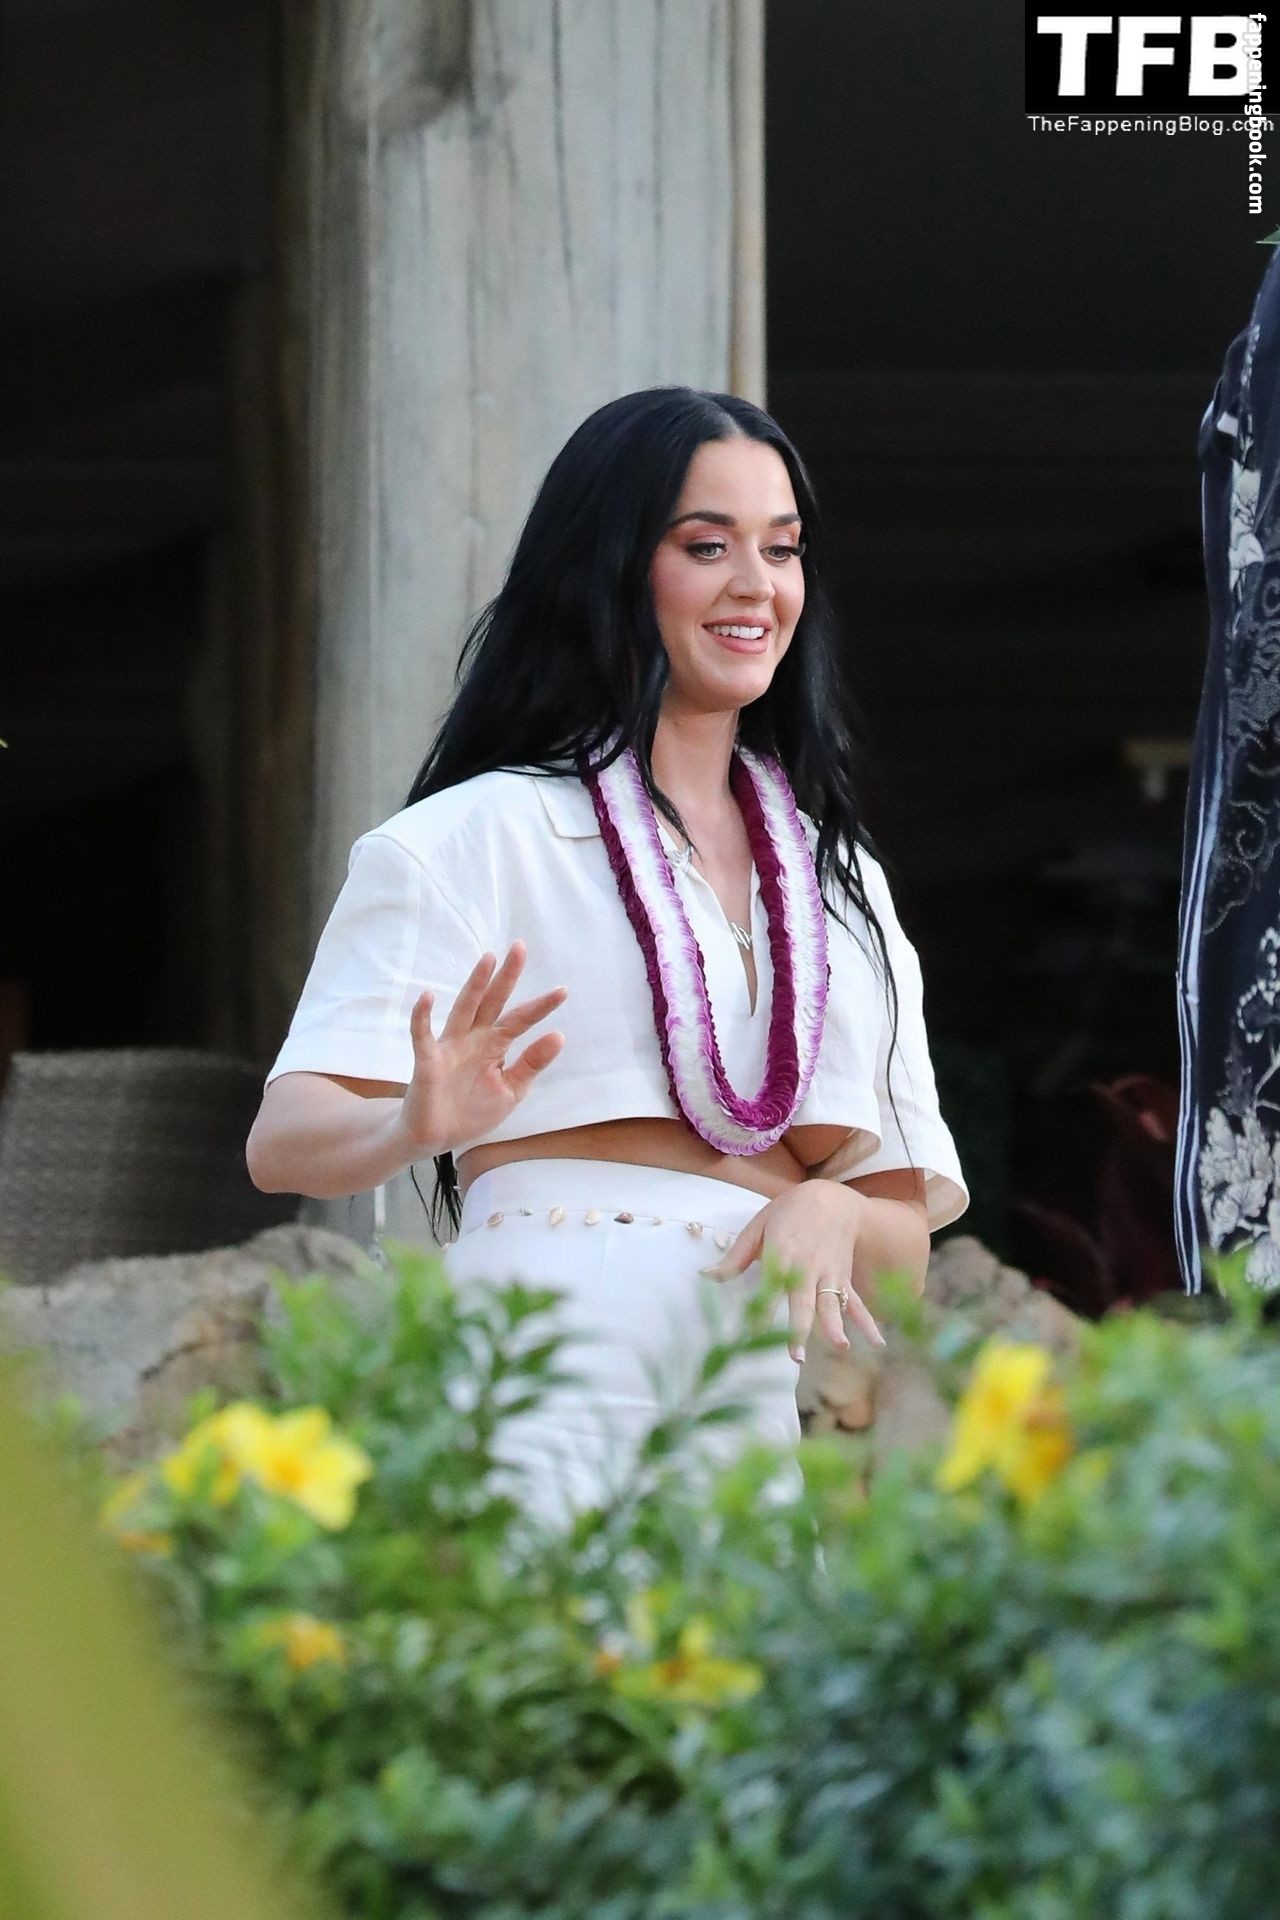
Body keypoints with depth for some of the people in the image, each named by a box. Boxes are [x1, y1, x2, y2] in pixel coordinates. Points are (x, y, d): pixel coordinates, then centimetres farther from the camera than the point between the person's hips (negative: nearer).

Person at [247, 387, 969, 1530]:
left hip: (757, 1424, 5)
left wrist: (833, 1216, -4)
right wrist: (419, 1124, -27)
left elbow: (908, 1228, 19)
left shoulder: (843, 881, 20)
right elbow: (285, 1139, -5)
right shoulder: (479, 837, 3)